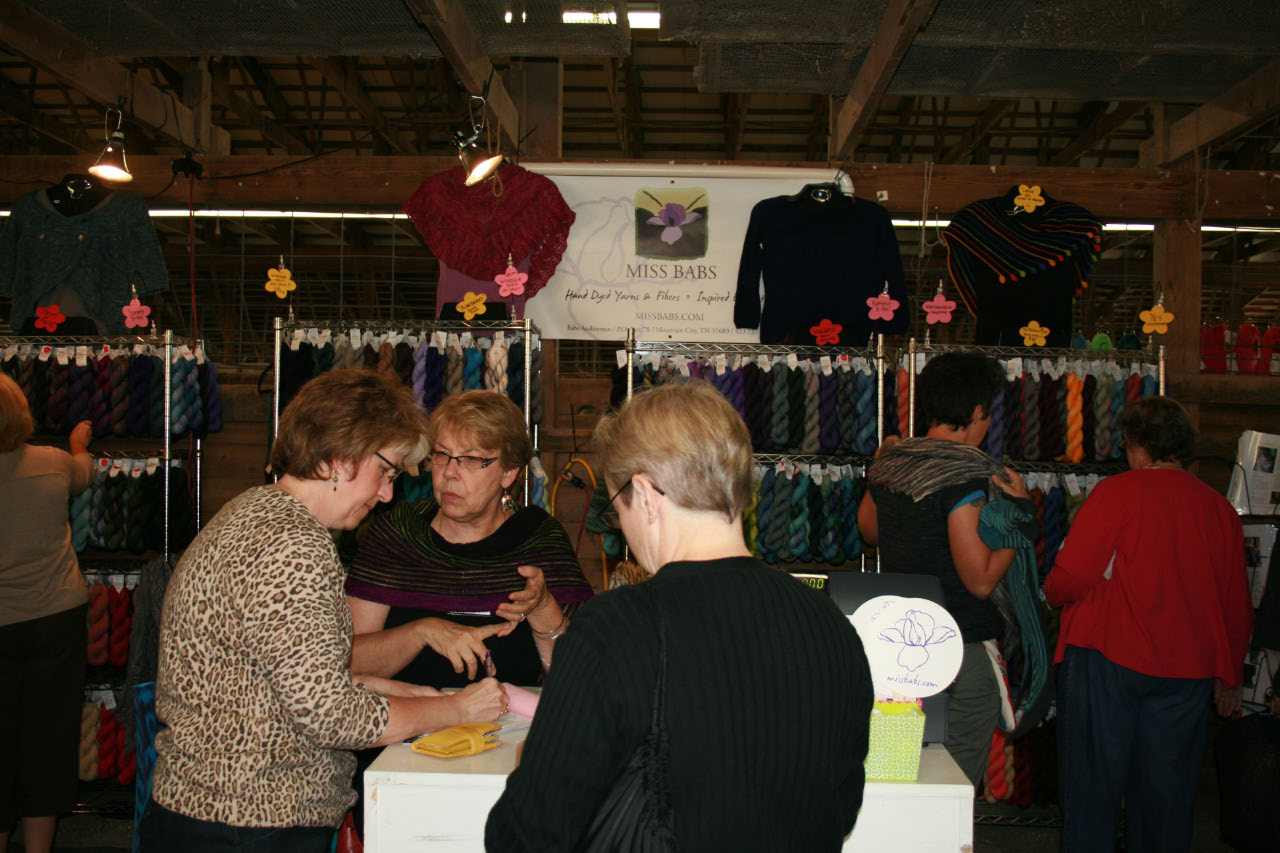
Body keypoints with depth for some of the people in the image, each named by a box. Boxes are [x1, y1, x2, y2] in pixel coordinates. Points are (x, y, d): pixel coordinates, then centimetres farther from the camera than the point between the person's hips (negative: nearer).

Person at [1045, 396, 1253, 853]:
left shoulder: (1117, 492, -8)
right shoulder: (1220, 508, 7)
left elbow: (1068, 580, -12)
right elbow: (1238, 605, 12)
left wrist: (1051, 592, 11)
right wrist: (1230, 676, 24)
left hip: (1108, 659, -4)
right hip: (1187, 671, 5)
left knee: (1092, 782, 4)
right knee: (1167, 787, 12)